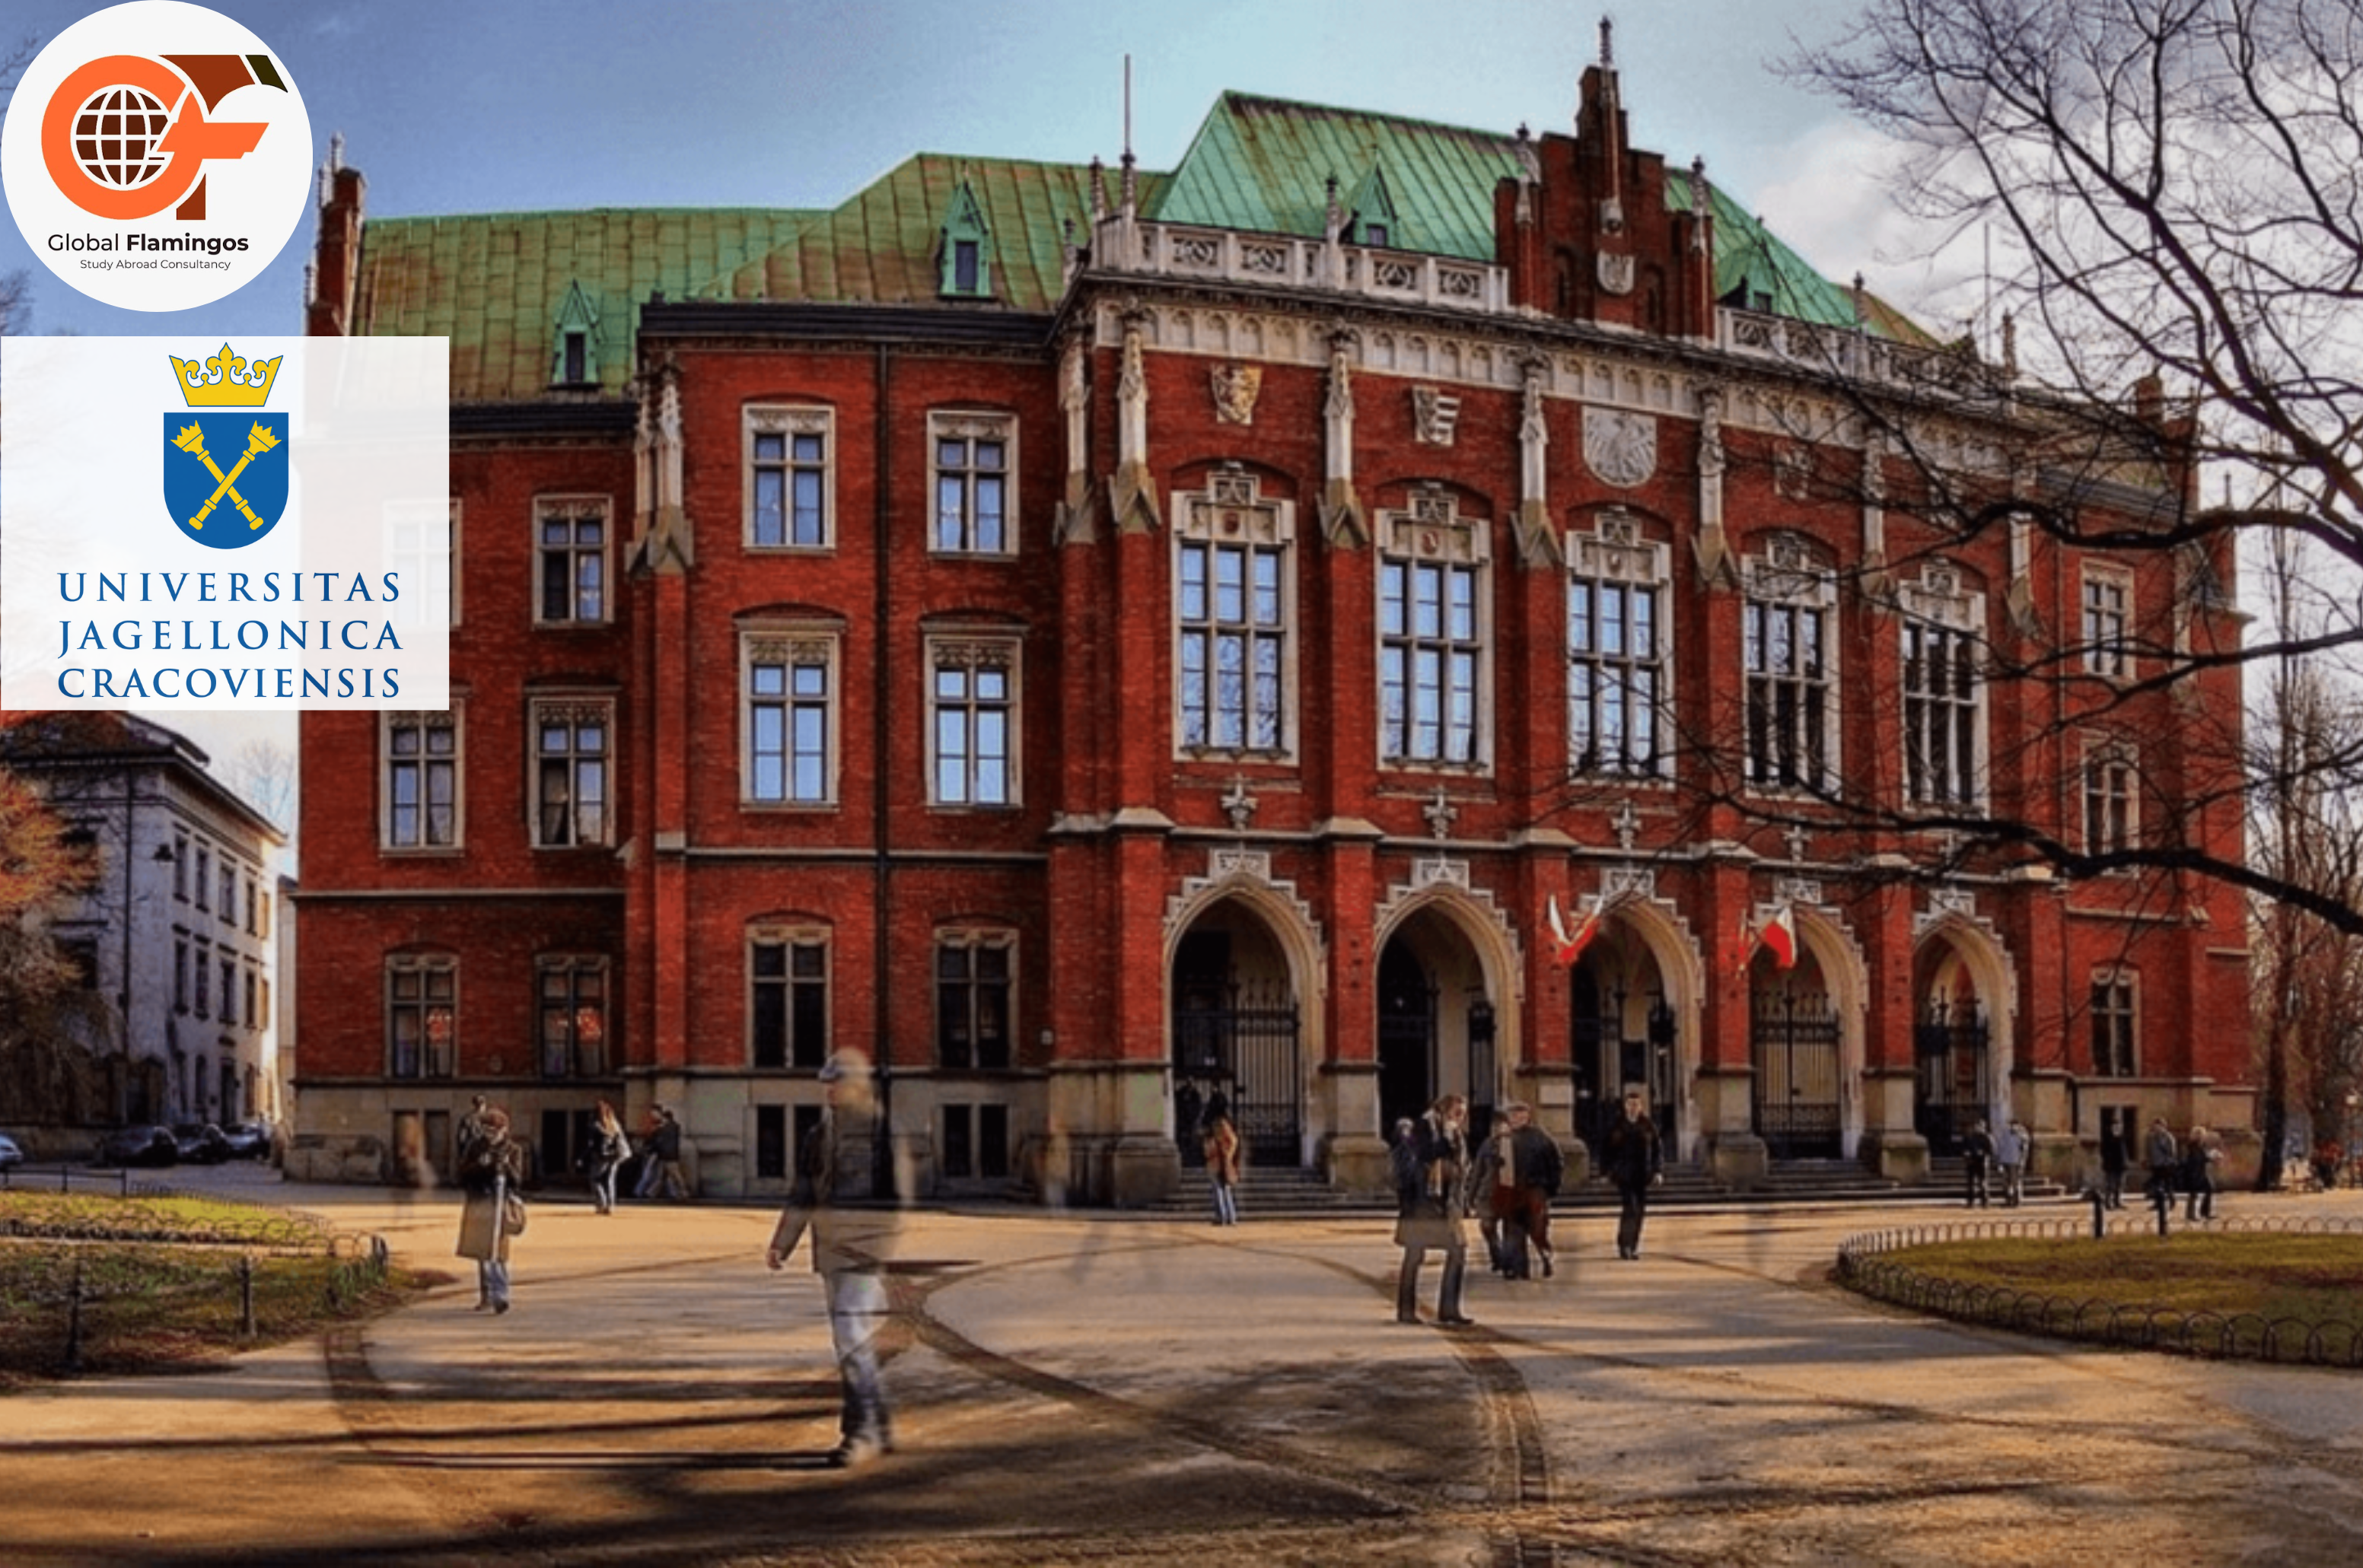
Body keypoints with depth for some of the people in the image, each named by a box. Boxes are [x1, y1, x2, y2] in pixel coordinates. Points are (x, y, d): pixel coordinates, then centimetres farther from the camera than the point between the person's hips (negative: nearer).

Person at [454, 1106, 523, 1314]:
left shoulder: (513, 1149, 0)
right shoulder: (475, 1145, 7)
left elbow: (516, 1179, -6)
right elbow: (463, 1172, 2)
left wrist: (505, 1165, -24)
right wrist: (482, 1166, -15)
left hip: (498, 1205, -4)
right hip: (476, 1203, 4)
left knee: (496, 1254, -13)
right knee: (480, 1253, 11)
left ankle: (500, 1298, -15)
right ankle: (485, 1297, 22)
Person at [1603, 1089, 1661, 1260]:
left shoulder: (1649, 1126, 5)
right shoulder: (1617, 1126, 1)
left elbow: (1656, 1151, 7)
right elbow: (1608, 1151, 5)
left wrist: (1657, 1172, -2)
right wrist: (1607, 1171, -1)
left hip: (1642, 1175, 2)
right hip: (1624, 1174, -2)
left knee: (1640, 1210, 4)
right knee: (1628, 1208, -14)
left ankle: (1634, 1247, 15)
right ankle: (1623, 1245, -7)